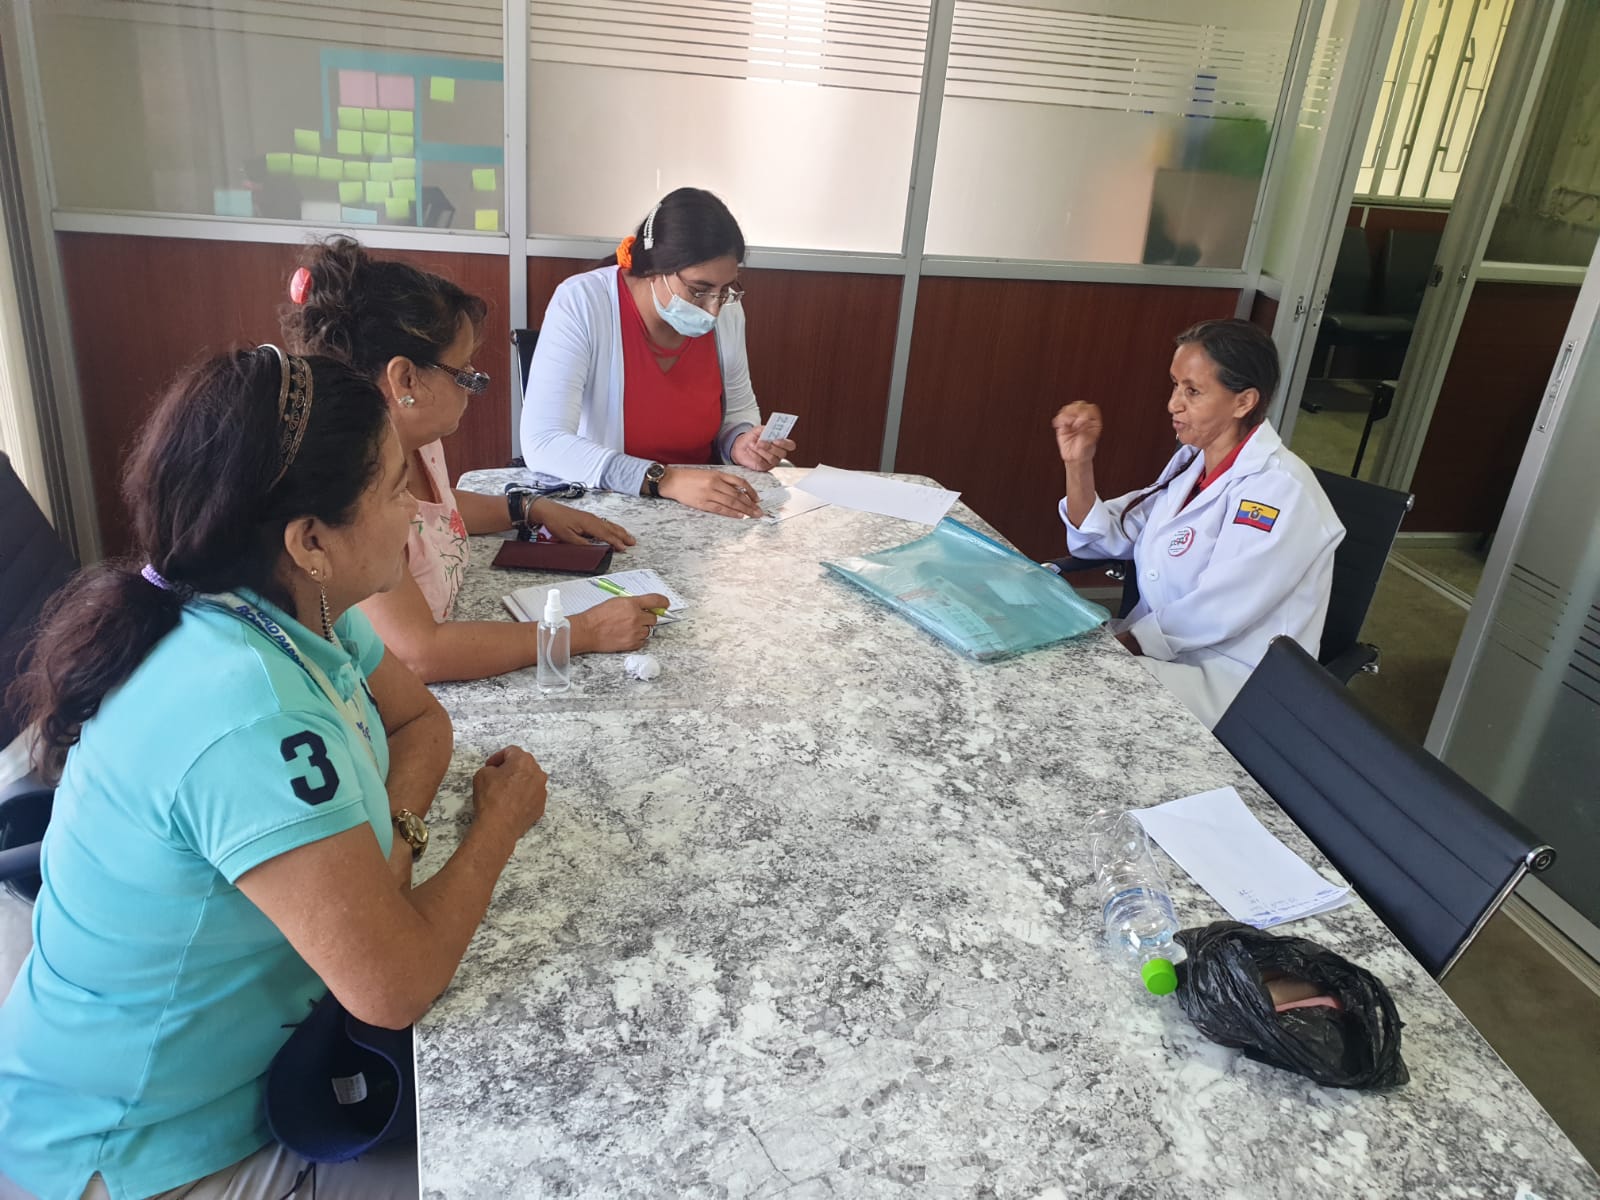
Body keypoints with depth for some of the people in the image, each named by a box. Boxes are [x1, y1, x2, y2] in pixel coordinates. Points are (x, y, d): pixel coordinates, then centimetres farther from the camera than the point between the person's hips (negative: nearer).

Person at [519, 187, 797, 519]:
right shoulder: (581, 304, -17)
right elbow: (542, 443, -25)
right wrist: (665, 479, -32)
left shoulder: (727, 310, -4)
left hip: (697, 511, 4)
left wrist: (740, 444, -9)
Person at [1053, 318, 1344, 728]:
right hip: (1159, 653, 8)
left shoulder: (1279, 490, -19)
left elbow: (1214, 614, -24)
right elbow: (1105, 540, 9)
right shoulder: (1194, 459, 7)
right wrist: (1078, 463, -5)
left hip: (1229, 680, -7)